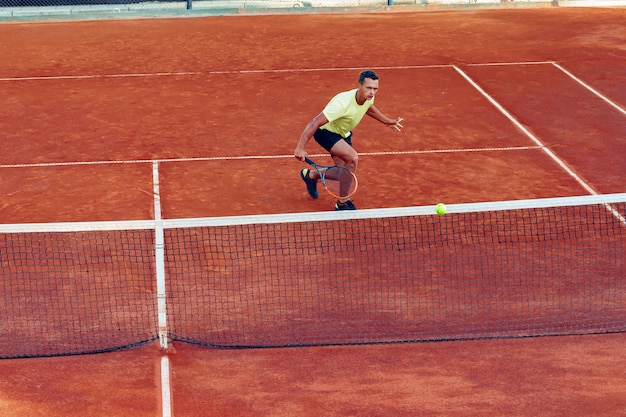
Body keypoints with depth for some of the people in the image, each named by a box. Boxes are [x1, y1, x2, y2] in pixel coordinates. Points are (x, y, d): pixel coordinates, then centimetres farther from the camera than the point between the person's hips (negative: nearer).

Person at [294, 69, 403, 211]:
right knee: (353, 158, -29)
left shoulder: (369, 97, -14)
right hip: (325, 132, -8)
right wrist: (300, 148, -41)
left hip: (343, 134, 8)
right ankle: (343, 203, -12)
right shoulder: (343, 103, -39)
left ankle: (311, 175, 42)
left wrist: (388, 121, 17)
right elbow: (315, 123, -38)